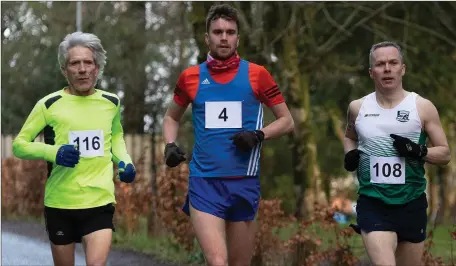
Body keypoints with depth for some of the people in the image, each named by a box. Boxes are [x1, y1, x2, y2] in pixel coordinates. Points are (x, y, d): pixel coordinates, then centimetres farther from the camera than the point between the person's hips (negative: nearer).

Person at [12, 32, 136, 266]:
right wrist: (53, 152, -18)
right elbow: (19, 144, -1)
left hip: (100, 202, 1)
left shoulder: (111, 103, 5)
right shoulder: (49, 104, -6)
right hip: (60, 203, -1)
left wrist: (124, 161, 6)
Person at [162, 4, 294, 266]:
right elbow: (172, 117, 22)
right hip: (204, 182, -1)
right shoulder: (190, 77, 5)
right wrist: (170, 144, 3)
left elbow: (287, 120, 7)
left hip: (244, 182, 1)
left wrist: (259, 135, -11)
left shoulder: (257, 74, 1)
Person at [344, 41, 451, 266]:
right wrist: (350, 154, 4)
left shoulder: (422, 107, -2)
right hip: (372, 203, -1)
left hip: (412, 204, 1)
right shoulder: (358, 107, 4)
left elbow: (445, 154, 1)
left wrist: (419, 152, -19)